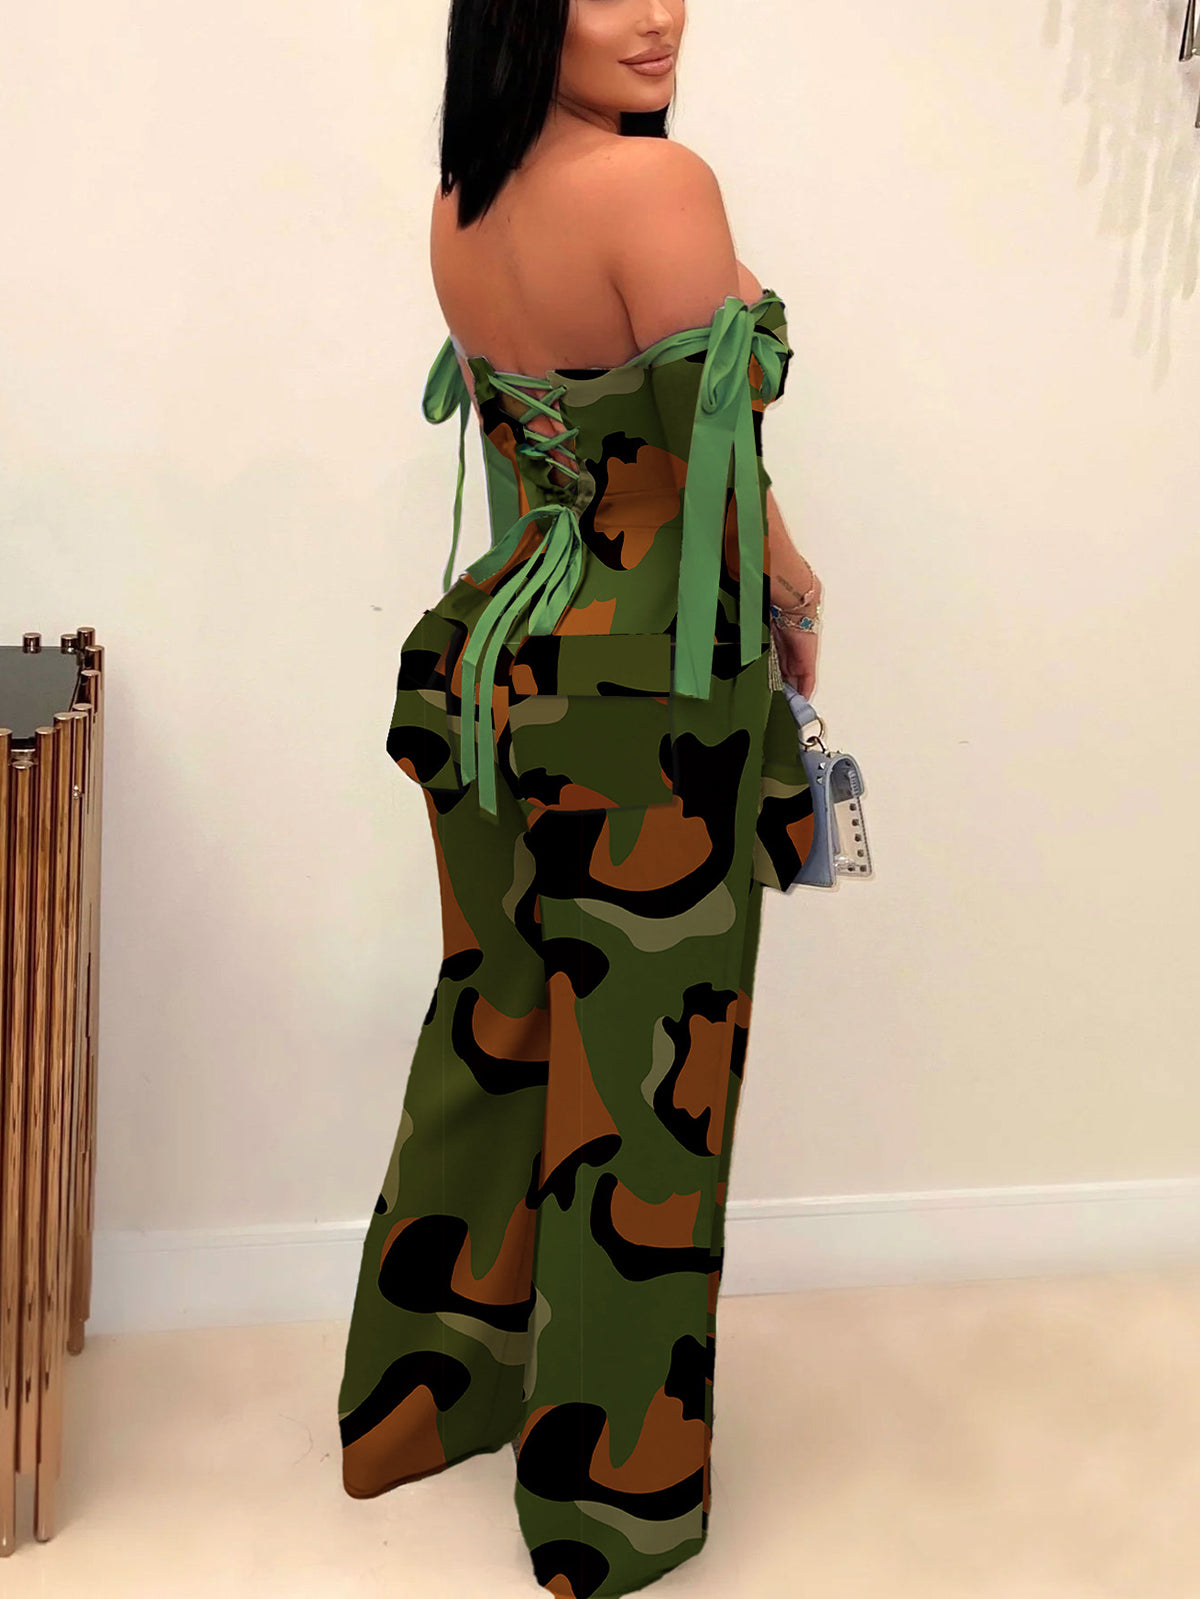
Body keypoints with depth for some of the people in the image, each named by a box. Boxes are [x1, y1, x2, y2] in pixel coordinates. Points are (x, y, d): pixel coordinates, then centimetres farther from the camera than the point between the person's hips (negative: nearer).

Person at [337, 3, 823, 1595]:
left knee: (492, 1030, 20)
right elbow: (720, 462, -17)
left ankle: (419, 1399, 38)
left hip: (498, 661, 8)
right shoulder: (656, 180, -18)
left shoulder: (459, 209, 5)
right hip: (652, 698, -7)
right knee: (637, 1084, 5)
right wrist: (791, 593, 2)